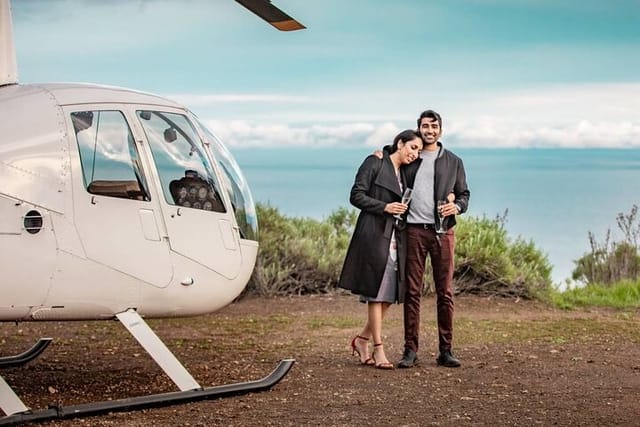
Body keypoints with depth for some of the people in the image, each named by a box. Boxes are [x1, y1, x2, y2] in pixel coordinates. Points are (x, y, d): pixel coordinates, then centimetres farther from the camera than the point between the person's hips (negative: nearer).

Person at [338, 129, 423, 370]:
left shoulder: (404, 174, 20)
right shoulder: (375, 163, -2)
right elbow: (356, 196, -8)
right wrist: (385, 207, -17)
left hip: (395, 238, 7)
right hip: (374, 235, -7)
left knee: (390, 295, 5)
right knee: (377, 293, -5)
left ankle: (362, 340, 19)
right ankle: (378, 350, 0)